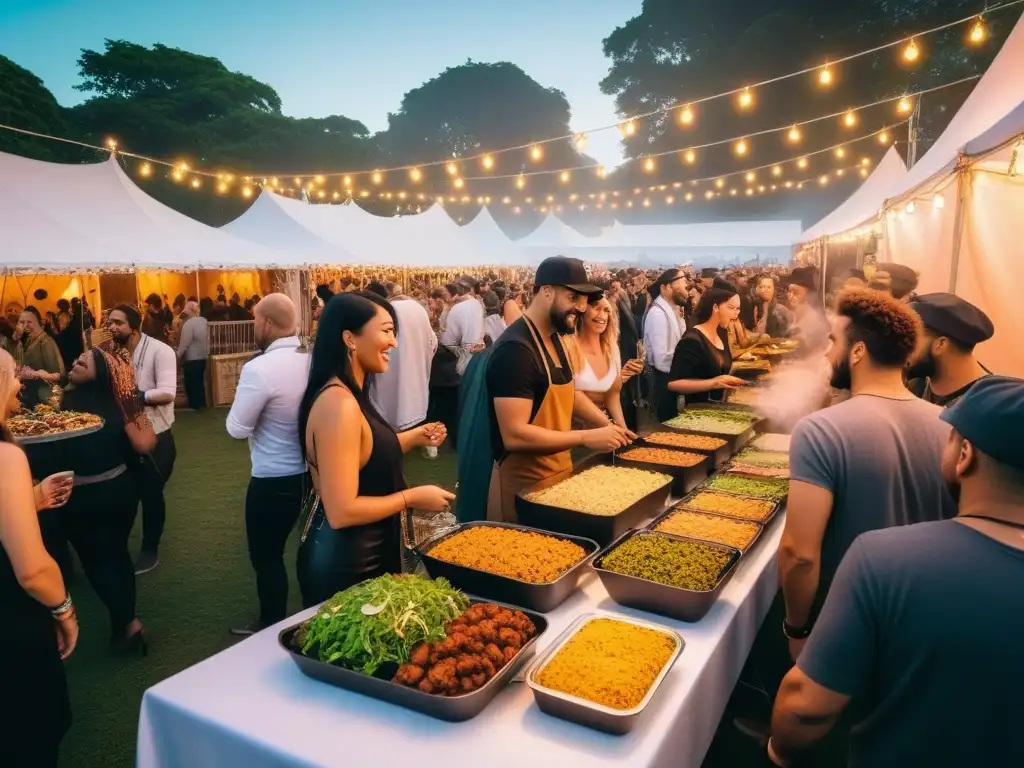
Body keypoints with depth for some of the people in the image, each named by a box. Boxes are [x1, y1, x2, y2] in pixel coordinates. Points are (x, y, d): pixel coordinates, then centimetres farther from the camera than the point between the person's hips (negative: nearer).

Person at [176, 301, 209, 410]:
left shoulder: (188, 323, -18)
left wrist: (178, 355, -5)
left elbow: (184, 342, -16)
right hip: (203, 356, 8)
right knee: (200, 381, 16)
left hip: (191, 358, -8)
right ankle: (201, 404, 21)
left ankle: (194, 405, 9)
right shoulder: (204, 321, 4)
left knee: (191, 383, 3)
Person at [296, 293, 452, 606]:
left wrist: (413, 438, 7)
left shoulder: (348, 394, 4)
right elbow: (341, 512, -28)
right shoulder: (339, 404, -26)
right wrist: (413, 497, -17)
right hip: (343, 562, -10)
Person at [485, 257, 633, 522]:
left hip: (558, 471, 9)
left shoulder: (554, 338, 7)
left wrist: (606, 423, 7)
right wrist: (586, 437, -25)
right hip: (524, 482, -9)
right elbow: (514, 435, -28)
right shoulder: (515, 350, -23)